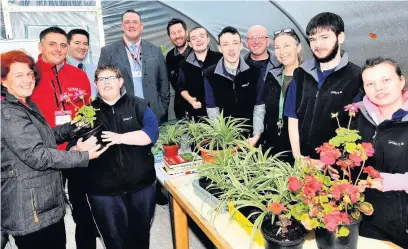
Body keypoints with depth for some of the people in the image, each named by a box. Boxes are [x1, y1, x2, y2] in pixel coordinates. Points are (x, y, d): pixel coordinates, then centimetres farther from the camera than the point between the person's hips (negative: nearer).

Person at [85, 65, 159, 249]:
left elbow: (152, 131, -12)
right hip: (103, 190, 0)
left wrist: (121, 138, -24)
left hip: (142, 184, 0)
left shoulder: (138, 105, 2)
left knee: (141, 234, 18)